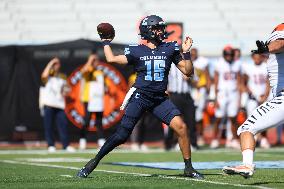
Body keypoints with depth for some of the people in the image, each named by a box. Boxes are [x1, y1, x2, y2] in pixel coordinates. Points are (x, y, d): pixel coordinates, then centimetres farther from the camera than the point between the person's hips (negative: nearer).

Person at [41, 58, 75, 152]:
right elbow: (44, 75, -19)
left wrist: (65, 93, 3)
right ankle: (51, 145, 2)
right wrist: (50, 63, -12)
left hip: (60, 104, 3)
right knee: (48, 125, -3)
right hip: (49, 104, -3)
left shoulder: (63, 77, 19)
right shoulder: (48, 76, 5)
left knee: (63, 124, -4)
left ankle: (66, 145, -1)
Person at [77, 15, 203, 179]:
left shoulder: (170, 48, 7)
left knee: (181, 127, -14)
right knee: (122, 135, -9)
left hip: (160, 98, 3)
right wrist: (106, 43, 16)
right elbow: (112, 59, 2)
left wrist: (186, 53, -6)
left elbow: (188, 71, 8)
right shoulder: (136, 51, 1)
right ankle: (94, 162, 5)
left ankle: (189, 168, -1)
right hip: (140, 96, -3)